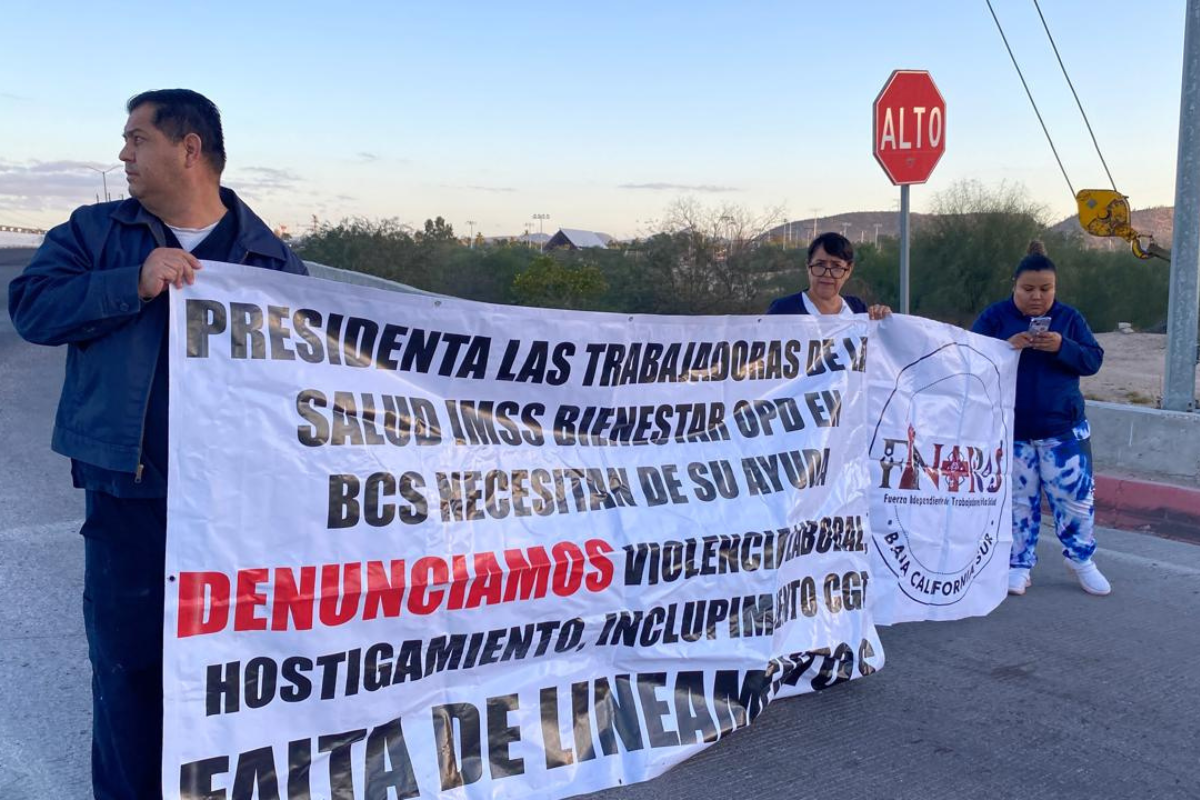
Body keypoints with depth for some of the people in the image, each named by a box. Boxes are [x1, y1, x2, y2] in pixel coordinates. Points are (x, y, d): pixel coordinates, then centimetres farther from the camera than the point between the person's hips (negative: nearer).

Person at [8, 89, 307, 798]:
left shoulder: (272, 259, 5)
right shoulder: (96, 231, 8)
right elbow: (33, 305, -5)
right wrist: (136, 283, -18)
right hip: (128, 496, 0)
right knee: (126, 665, 8)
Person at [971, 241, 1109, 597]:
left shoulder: (1069, 318, 3)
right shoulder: (995, 316, -3)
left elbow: (1093, 360, -2)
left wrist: (1062, 347, -21)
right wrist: (1006, 347, -26)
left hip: (1063, 428, 1)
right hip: (1010, 430, -1)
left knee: (1076, 496, 5)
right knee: (1018, 499, 7)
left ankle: (1081, 560, 26)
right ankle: (1018, 566, 20)